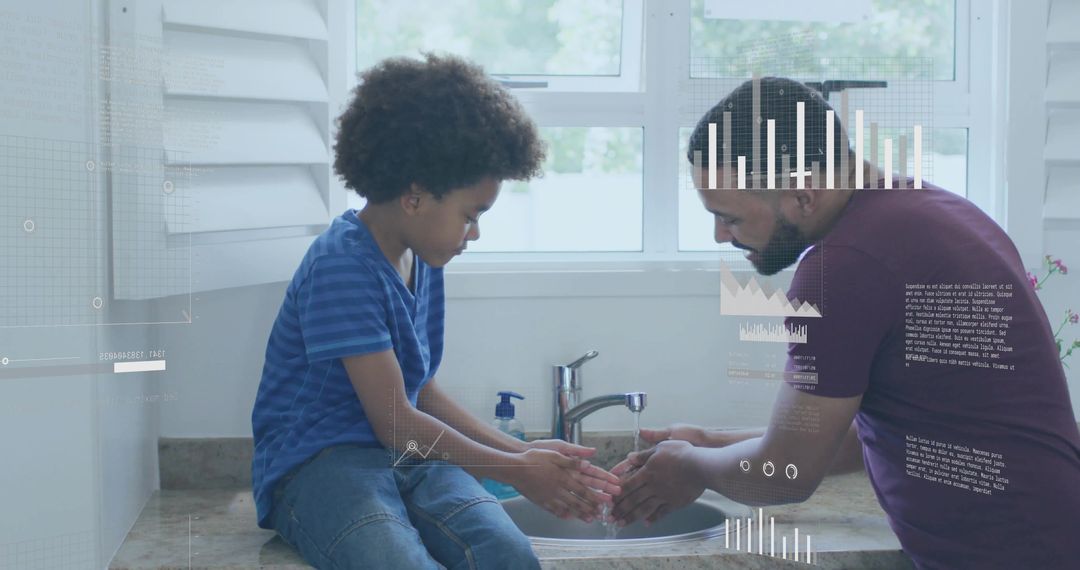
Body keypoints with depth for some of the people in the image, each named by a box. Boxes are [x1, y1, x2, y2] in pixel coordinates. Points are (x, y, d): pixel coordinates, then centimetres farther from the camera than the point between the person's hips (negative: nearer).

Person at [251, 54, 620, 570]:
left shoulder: (424, 264, 11)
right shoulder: (341, 267, -15)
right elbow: (395, 422, -15)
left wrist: (524, 452, 11)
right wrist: (516, 472, -7)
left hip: (409, 455, 7)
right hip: (318, 462, -6)